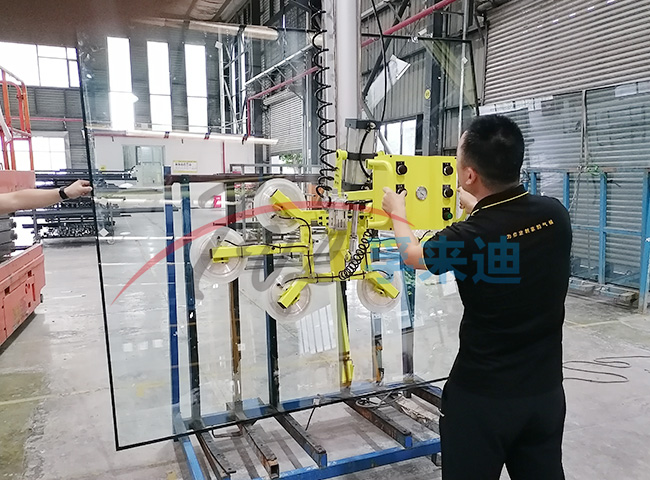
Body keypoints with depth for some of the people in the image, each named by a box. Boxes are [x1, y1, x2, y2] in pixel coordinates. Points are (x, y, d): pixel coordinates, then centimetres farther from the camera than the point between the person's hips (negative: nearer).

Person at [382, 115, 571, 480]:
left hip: (482, 396, -4)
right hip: (547, 391, 5)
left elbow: (412, 254, -1)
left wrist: (398, 213, 18)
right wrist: (475, 206, 31)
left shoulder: (469, 239, -24)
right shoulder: (556, 215, -10)